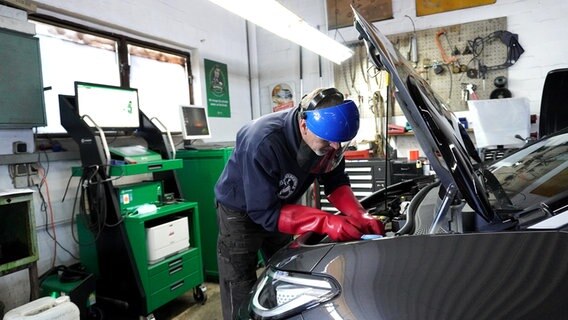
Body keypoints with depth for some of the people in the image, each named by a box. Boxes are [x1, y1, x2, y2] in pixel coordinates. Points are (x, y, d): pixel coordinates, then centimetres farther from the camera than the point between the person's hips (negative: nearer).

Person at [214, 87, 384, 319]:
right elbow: (264, 212, -33)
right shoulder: (264, 143, -38)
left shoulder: (326, 135, -18)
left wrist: (359, 215, -23)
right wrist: (326, 222, -39)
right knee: (241, 301, 0)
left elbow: (335, 181, -5)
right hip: (242, 213, -5)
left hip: (280, 208, 6)